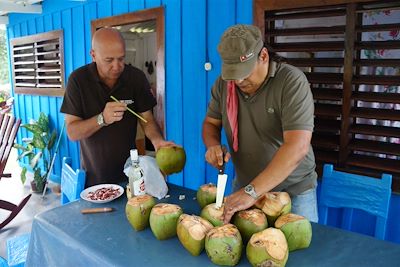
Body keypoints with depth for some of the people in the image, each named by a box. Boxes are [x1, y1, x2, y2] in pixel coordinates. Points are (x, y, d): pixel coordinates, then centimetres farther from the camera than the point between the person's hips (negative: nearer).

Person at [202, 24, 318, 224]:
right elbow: (211, 122, 8)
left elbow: (297, 147, -30)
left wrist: (252, 192, -35)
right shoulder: (223, 83, -5)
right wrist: (213, 145, -15)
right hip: (244, 187, 4)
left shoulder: (292, 82, -21)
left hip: (294, 191, -3)